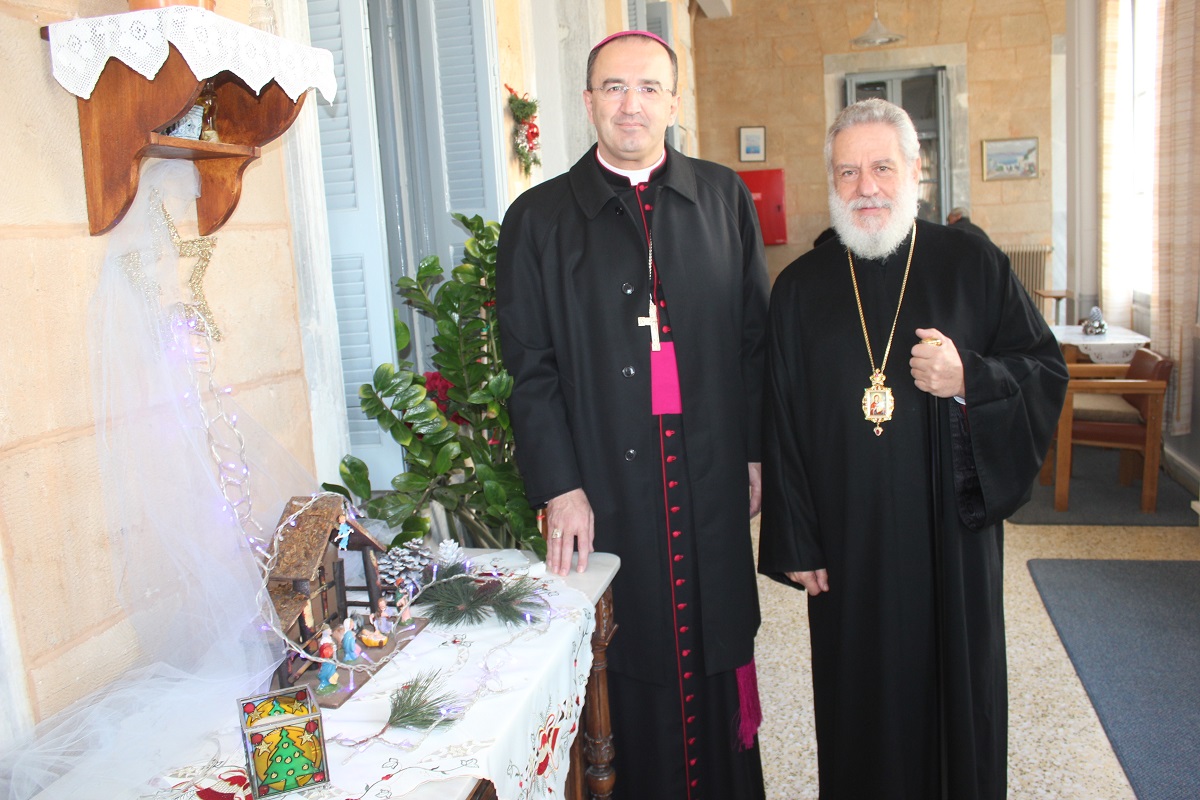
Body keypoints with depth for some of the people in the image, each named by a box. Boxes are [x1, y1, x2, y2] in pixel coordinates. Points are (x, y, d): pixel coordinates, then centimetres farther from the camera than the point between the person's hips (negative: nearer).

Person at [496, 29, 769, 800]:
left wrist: (757, 451, 3)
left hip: (711, 477, 2)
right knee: (630, 662, 8)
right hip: (606, 485, -1)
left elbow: (756, 334, 7)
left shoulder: (724, 197, 7)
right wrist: (559, 486, -7)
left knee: (717, 649, 12)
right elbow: (531, 368, -1)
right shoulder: (540, 217, 2)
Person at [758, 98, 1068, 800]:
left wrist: (970, 380, -19)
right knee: (863, 697, 12)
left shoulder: (974, 266, 0)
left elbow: (1049, 373, 2)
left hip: (954, 530, 0)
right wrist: (795, 542, -2)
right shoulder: (802, 288, 2)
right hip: (849, 540, 1)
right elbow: (781, 424, 1)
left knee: (957, 683, 13)